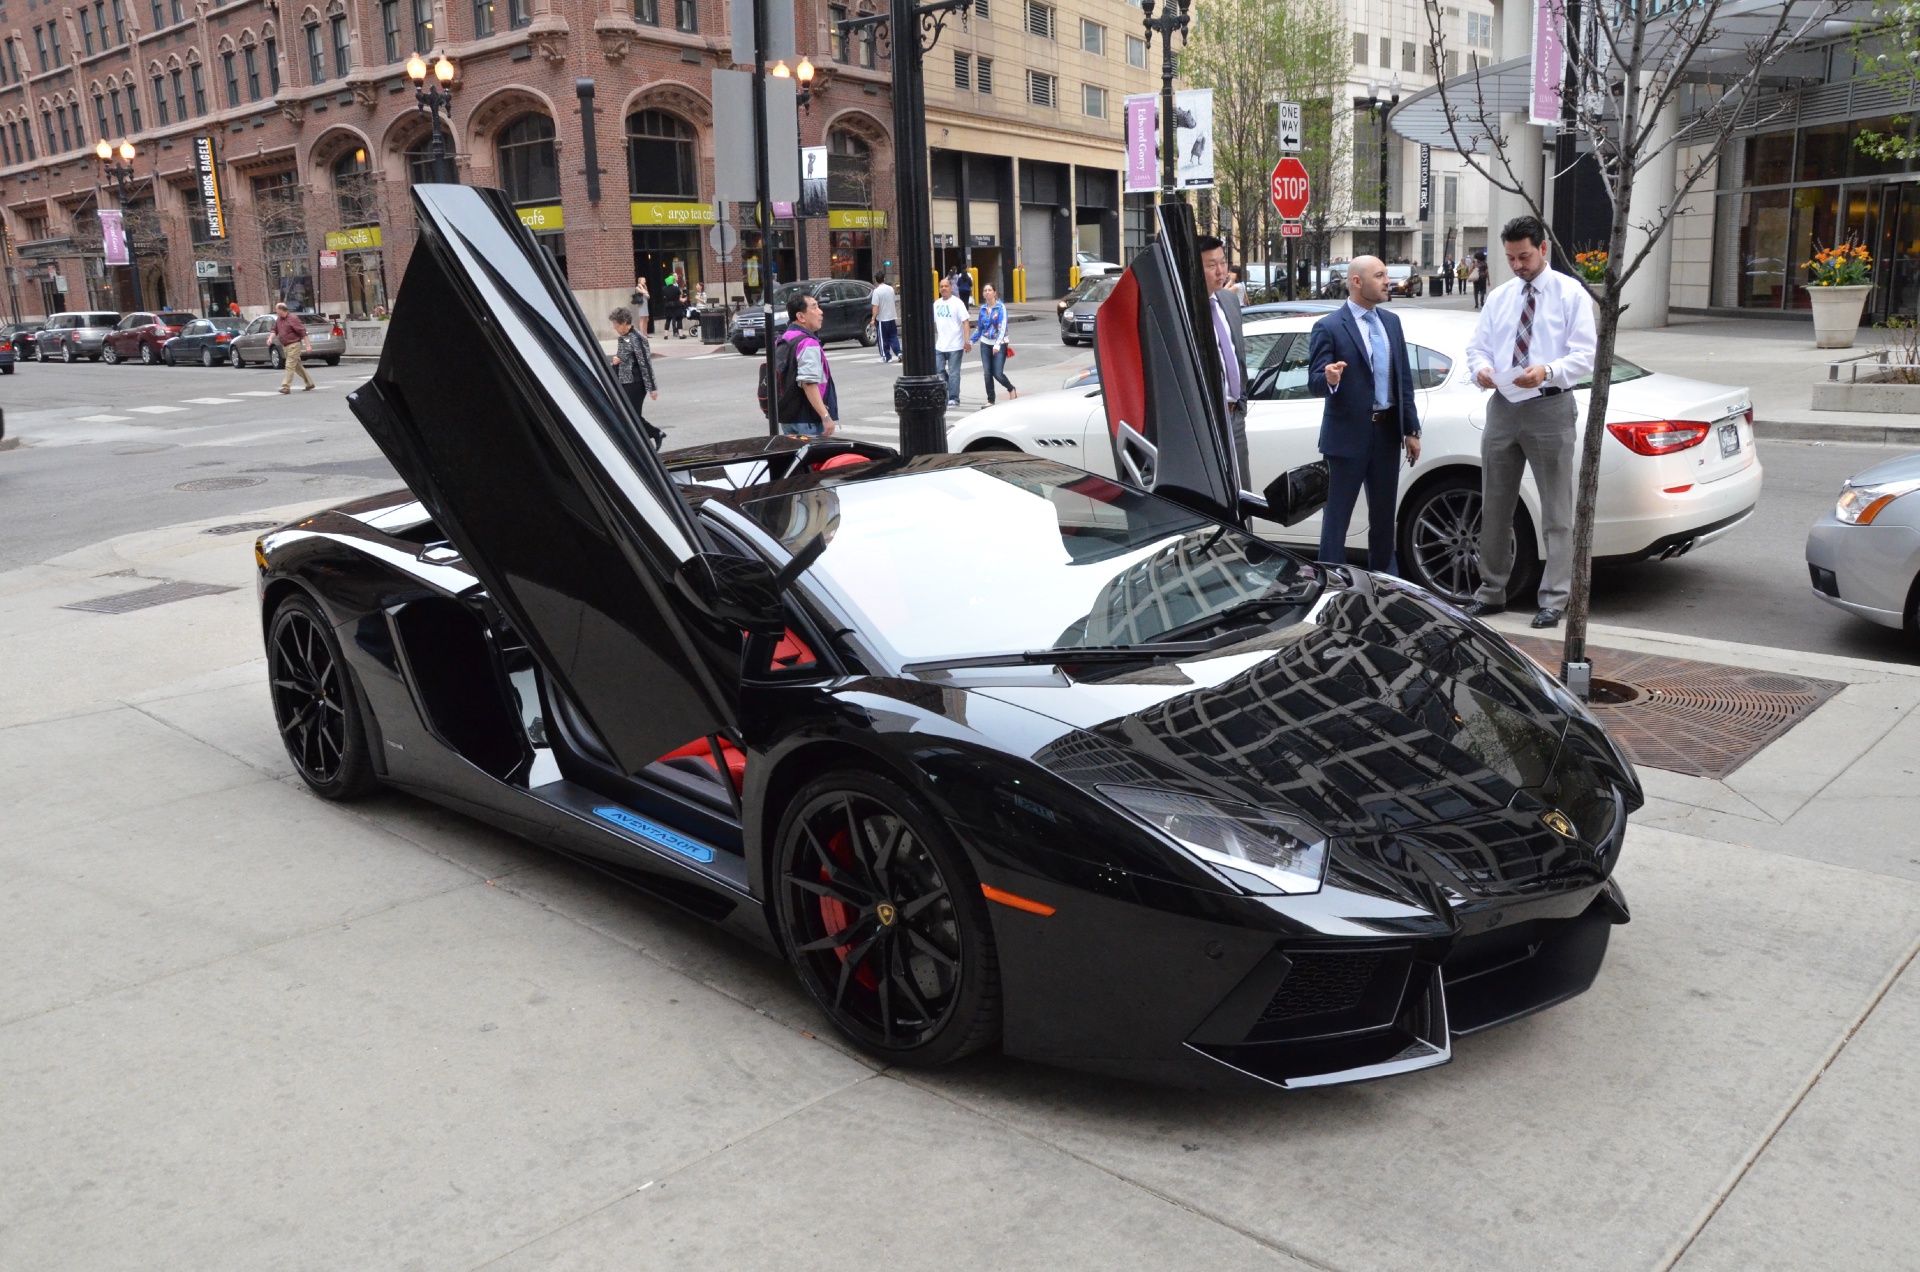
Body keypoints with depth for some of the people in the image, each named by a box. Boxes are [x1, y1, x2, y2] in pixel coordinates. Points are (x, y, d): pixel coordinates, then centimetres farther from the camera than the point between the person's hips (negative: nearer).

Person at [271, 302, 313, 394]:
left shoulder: (293, 318, -14)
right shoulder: (279, 319, 10)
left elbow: (303, 332, -15)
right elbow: (275, 330, 19)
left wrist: (307, 345, -18)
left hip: (294, 345, -9)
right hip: (286, 346, 9)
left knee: (290, 366, -11)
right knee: (298, 366, 14)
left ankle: (286, 387, -13)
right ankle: (309, 383, 23)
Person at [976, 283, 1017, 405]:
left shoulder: (1001, 307, -8)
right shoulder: (983, 308, 7)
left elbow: (1003, 327, -16)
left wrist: (997, 344, -27)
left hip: (1000, 344, -4)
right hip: (985, 343, 4)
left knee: (998, 374, -9)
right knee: (987, 374, 1)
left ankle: (1011, 389, 20)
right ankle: (990, 401, 11)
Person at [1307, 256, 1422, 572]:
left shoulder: (1392, 321, 10)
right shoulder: (1328, 327, -10)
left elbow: (1404, 378, 13)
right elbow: (1314, 382, -13)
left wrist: (1411, 429, 10)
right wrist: (1329, 379, -37)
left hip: (1387, 432, 6)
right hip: (1349, 435, -6)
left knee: (1384, 514, 16)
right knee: (1338, 515, 1)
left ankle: (1385, 579, 28)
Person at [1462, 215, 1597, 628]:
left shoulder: (1571, 293, -1)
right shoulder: (1499, 296, 13)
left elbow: (1585, 354, -8)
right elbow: (1477, 345, 13)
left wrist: (1548, 371, -26)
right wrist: (1481, 368, -11)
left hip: (1549, 408, -5)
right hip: (1503, 407, 5)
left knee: (1556, 512, 0)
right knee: (1494, 507, 11)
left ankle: (1554, 601, 5)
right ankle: (1492, 592, 22)